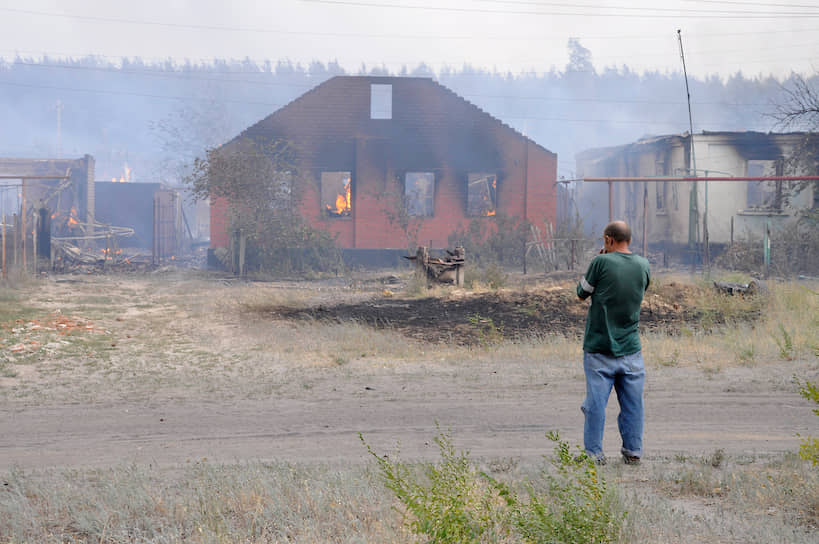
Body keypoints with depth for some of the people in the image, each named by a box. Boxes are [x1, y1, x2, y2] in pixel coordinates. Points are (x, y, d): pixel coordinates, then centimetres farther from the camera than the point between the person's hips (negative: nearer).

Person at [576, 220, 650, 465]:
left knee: (596, 402, 2)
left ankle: (594, 453, 3)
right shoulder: (643, 265, 2)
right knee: (632, 402, 10)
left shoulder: (601, 262, -11)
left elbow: (582, 293, 0)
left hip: (599, 347, -4)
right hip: (631, 348, 4)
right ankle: (633, 451, 13)